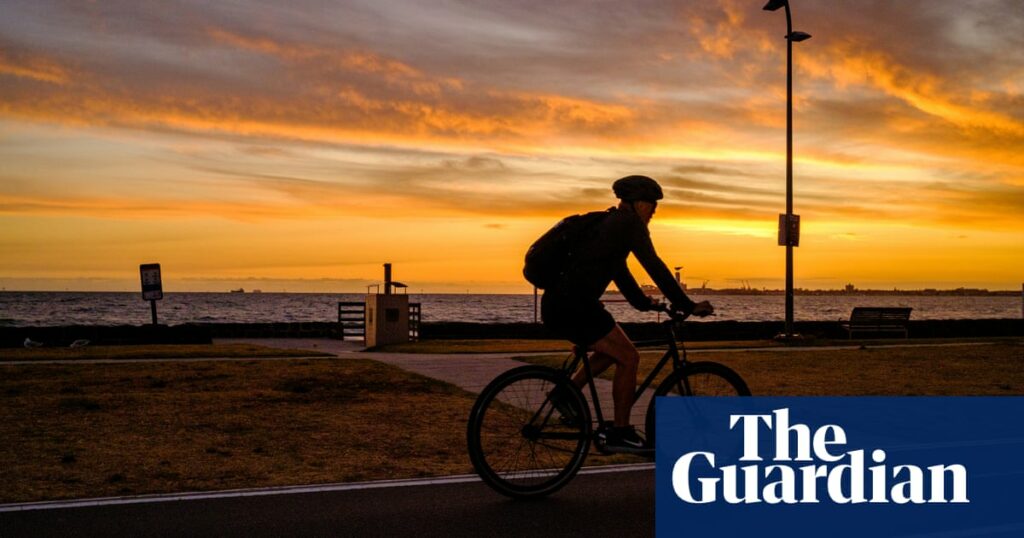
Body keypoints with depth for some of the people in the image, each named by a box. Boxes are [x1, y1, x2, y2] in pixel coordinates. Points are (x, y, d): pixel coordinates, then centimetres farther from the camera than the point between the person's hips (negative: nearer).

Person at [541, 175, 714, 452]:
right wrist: (688, 306, -7)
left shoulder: (608, 223, 23)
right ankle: (620, 433, 3)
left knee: (614, 350, 23)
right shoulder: (629, 223, -6)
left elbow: (620, 272, 32)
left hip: (558, 305, 10)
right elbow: (654, 267, -10)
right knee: (628, 356, -3)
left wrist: (644, 302, 34)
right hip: (573, 306, -10)